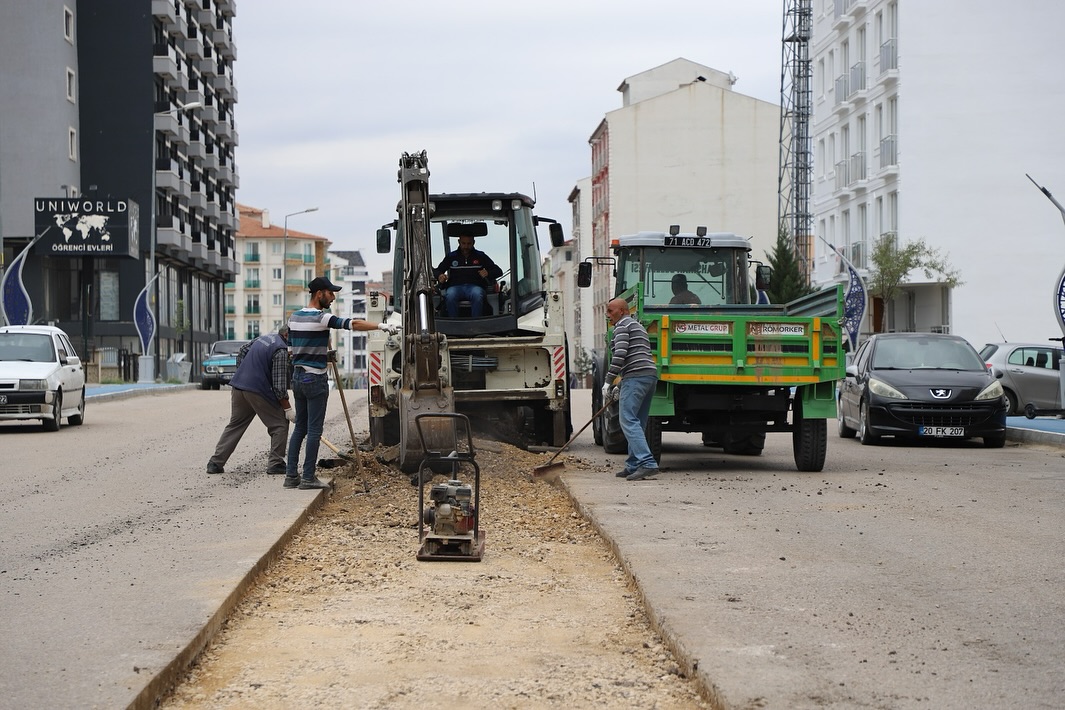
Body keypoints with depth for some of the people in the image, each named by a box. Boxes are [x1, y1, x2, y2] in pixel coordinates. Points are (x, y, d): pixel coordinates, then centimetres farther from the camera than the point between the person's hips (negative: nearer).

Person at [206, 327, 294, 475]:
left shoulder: (264, 337, 14)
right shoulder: (281, 351, -13)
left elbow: (243, 351, 27)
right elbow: (279, 385, -15)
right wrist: (288, 408, -10)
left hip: (239, 386, 8)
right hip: (259, 390, -8)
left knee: (235, 425, 14)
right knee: (280, 424, 4)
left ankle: (215, 463, 10)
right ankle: (276, 464, 2)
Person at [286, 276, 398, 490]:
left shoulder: (294, 317, 9)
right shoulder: (321, 318, -15)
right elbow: (353, 324, -23)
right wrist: (381, 326, -22)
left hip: (297, 376, 8)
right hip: (315, 378, -8)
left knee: (299, 427, 12)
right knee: (314, 430, -4)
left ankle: (291, 475, 10)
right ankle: (308, 477, -4)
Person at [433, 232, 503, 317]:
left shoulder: (481, 257, 18)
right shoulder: (451, 257, 21)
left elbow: (498, 271, 16)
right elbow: (436, 271, 21)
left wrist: (488, 273, -8)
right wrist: (439, 276, -5)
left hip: (475, 286, -1)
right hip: (455, 286, 1)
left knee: (477, 295, -38)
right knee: (450, 296, -35)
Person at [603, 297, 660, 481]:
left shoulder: (622, 325, -1)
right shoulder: (638, 326, 29)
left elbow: (620, 355, -14)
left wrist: (609, 382, -11)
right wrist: (620, 385, 28)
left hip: (635, 376, -10)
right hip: (651, 375, 10)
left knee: (628, 421, -14)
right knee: (637, 423, 12)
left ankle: (647, 463, -25)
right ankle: (633, 466, 11)